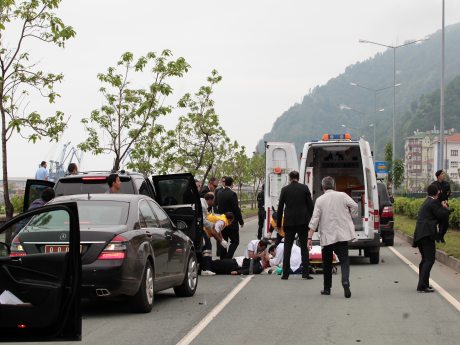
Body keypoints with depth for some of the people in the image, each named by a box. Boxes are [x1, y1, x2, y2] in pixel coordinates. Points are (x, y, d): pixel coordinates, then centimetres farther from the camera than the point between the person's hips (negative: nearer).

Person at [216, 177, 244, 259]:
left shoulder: (219, 193, 4)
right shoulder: (232, 194, -17)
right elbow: (236, 209, -15)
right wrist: (241, 221, -7)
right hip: (232, 223, -6)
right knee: (235, 241, 2)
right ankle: (228, 258, -11)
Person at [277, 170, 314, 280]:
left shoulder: (285, 189, 0)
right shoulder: (304, 188, 1)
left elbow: (280, 207, 2)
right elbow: (310, 205, 0)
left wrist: (279, 223, 9)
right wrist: (311, 221, 7)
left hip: (289, 222, 0)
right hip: (302, 221, 0)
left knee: (287, 248, 5)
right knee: (304, 247, 6)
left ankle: (285, 273, 1)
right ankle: (305, 273, 1)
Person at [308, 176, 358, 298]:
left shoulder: (320, 200, -1)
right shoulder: (342, 195, 1)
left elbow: (314, 220, -5)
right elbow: (354, 205, -10)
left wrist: (309, 237, -4)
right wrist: (351, 217, 9)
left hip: (327, 236, 0)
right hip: (342, 235, 0)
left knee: (327, 263, 14)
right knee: (344, 260, -2)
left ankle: (327, 288, 19)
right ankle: (345, 281, -28)